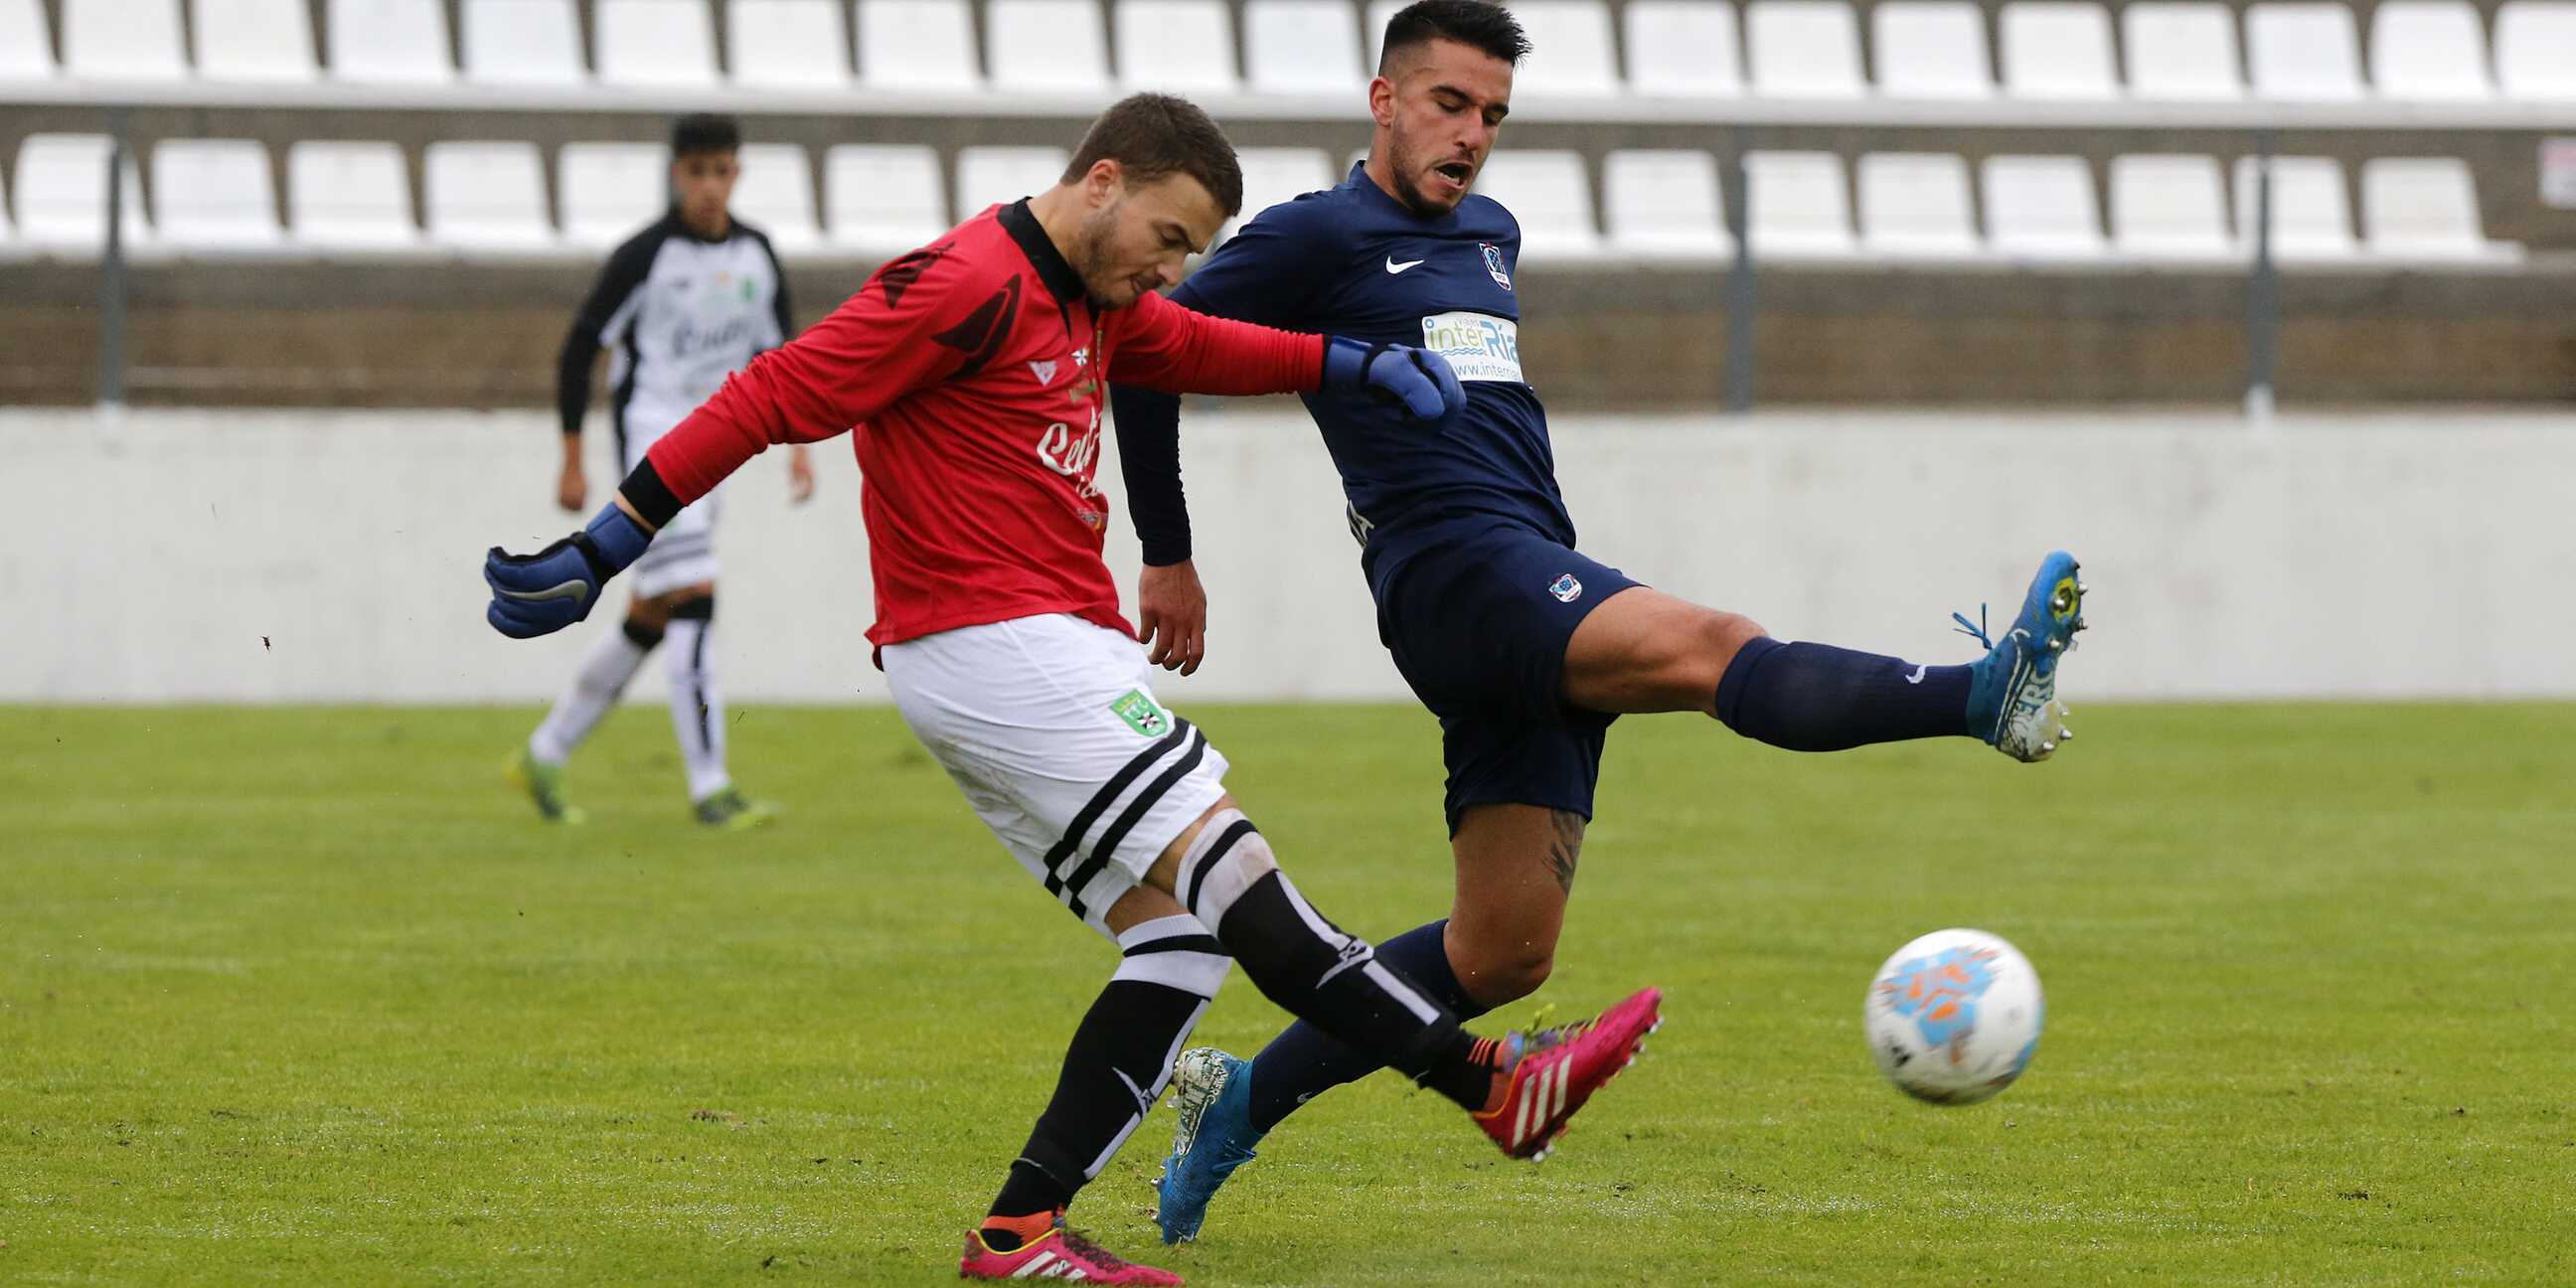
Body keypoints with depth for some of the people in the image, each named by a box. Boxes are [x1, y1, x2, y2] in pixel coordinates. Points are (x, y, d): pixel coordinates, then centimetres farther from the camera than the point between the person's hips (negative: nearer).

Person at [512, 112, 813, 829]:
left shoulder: (755, 255, 6)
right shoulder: (645, 257, -11)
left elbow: (778, 352, 17)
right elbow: (580, 349, -7)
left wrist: (799, 443, 5)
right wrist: (572, 463, -7)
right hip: (649, 437, -7)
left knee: (652, 621, 11)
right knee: (693, 597, -17)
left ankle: (545, 757, 25)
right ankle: (708, 787, -19)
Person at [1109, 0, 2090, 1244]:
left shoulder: (1488, 233, 25)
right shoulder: (1317, 236, 1)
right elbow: (1150, 351, 2)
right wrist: (1169, 560, 7)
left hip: (1542, 575, 9)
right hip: (1456, 569, -9)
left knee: (1501, 952, 3)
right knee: (1708, 647, -32)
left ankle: (1241, 1098, 15)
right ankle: (1985, 693, -56)